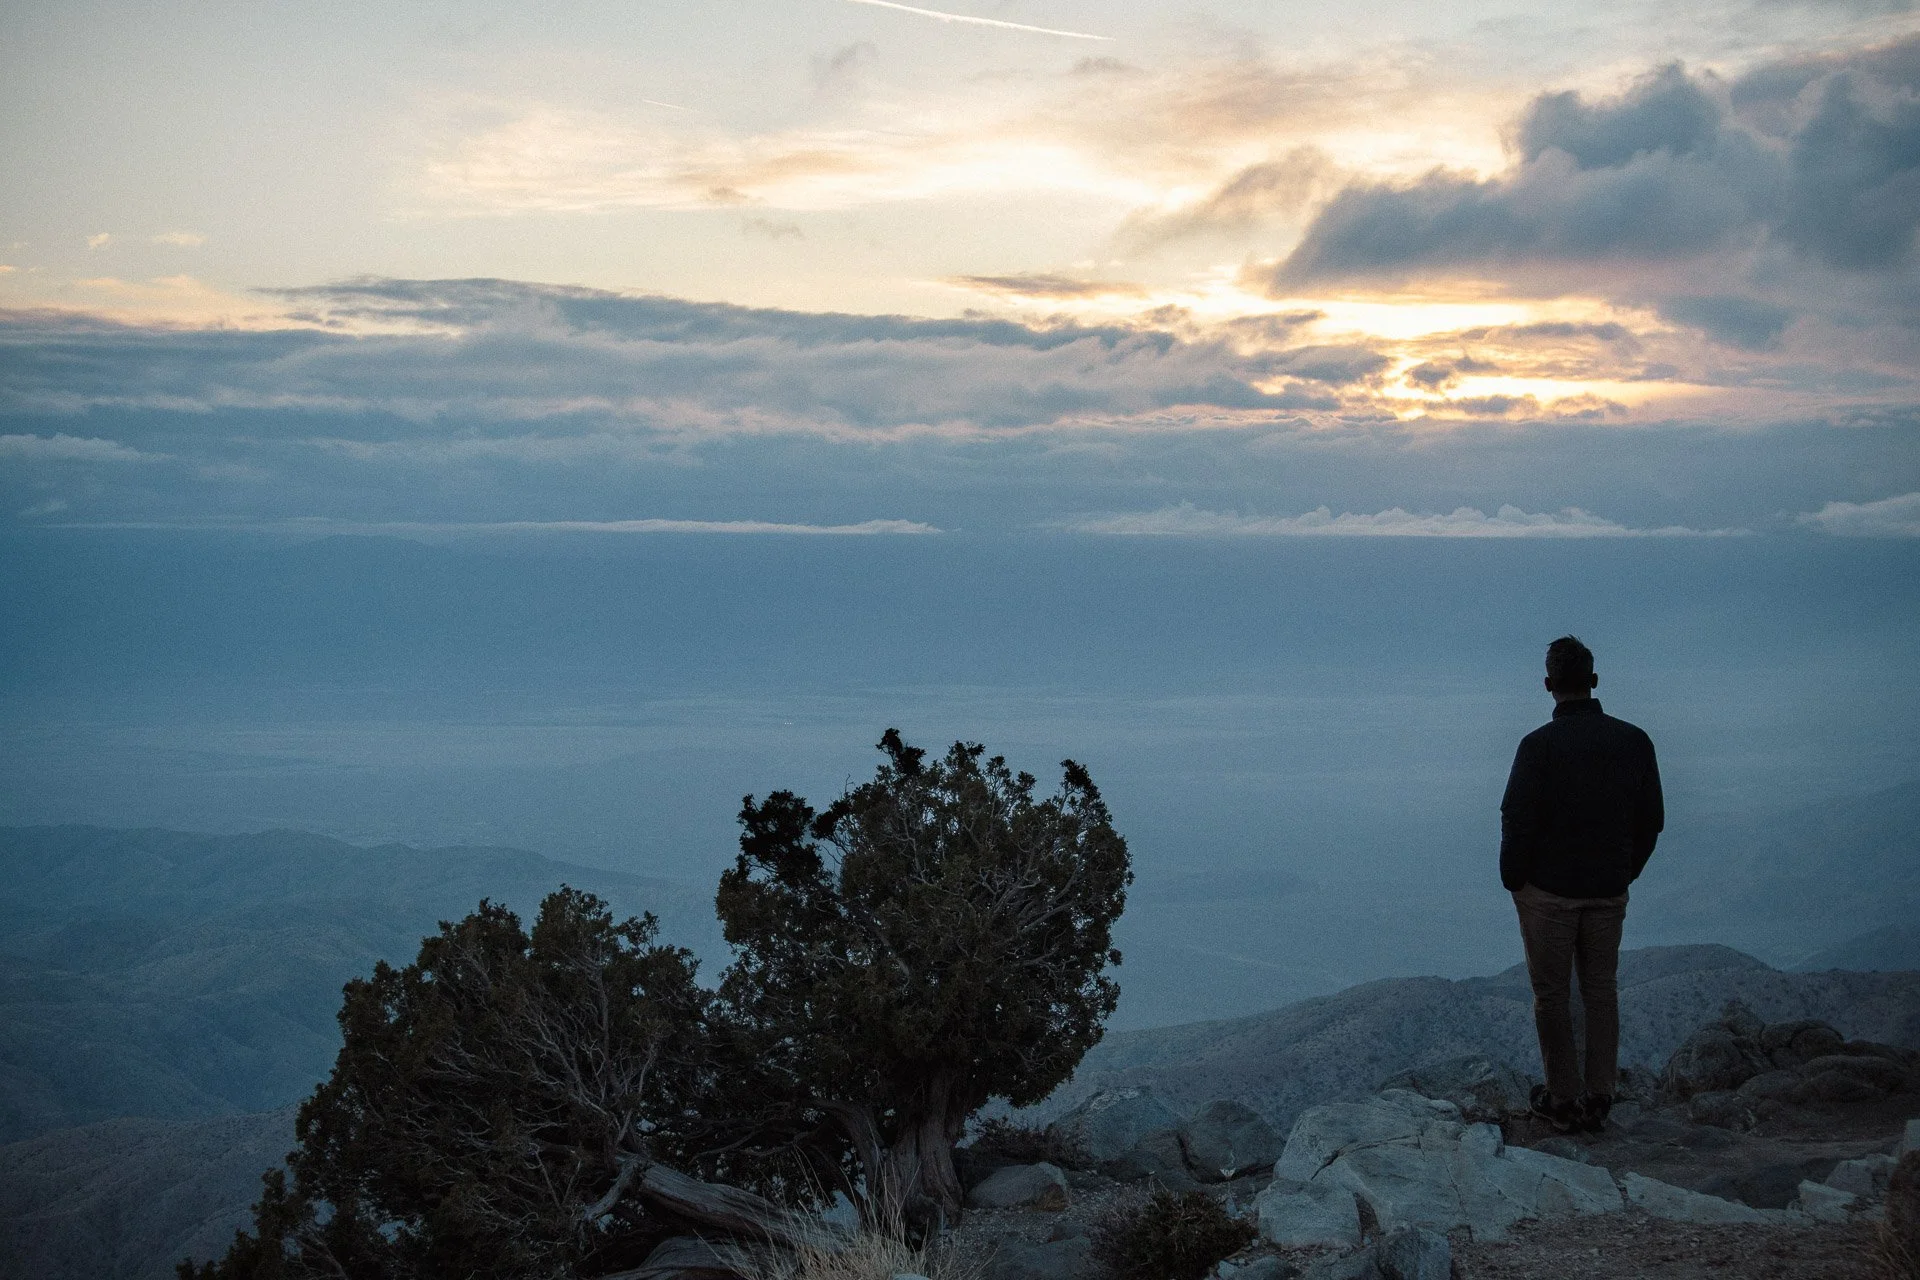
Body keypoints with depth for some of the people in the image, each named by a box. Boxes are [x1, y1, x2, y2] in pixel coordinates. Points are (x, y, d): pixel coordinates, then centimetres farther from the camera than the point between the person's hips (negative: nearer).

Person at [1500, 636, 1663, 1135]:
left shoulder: (1539, 745, -17)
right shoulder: (1634, 741, -3)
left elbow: (1517, 823, -16)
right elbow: (1651, 819, 4)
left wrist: (1512, 880, 0)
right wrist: (1625, 873, 16)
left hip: (1548, 890, -4)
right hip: (1609, 893, 4)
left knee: (1552, 995, 8)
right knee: (1602, 991, 14)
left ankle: (1563, 1100, 13)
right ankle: (1598, 1100, 18)